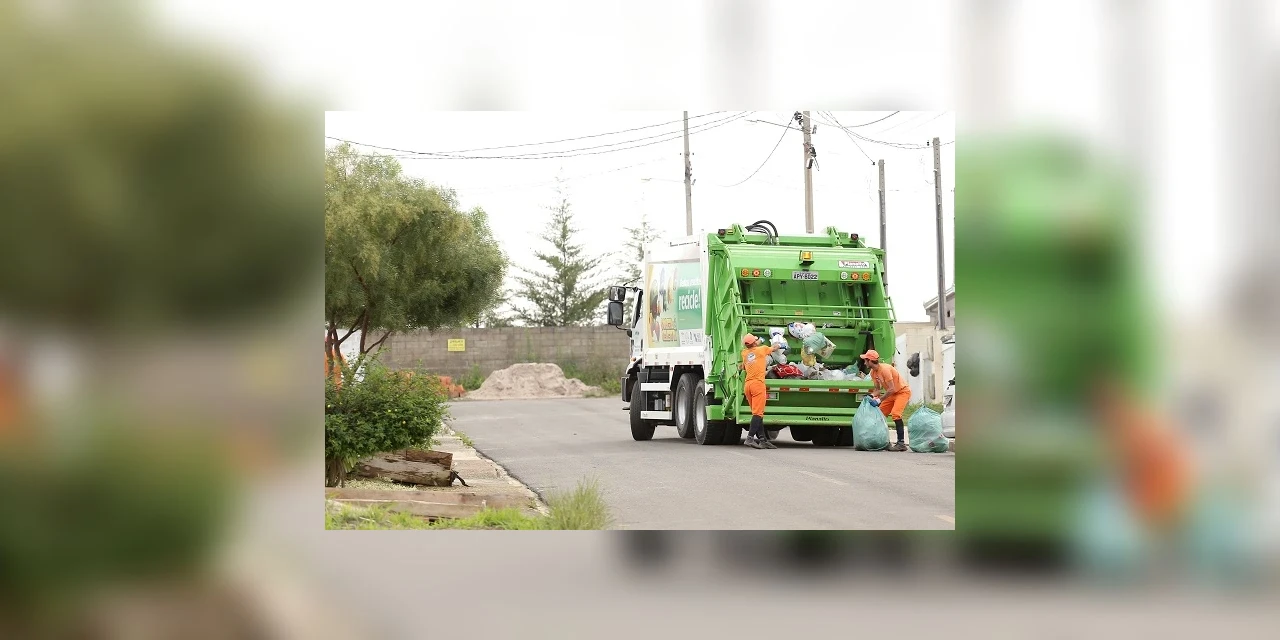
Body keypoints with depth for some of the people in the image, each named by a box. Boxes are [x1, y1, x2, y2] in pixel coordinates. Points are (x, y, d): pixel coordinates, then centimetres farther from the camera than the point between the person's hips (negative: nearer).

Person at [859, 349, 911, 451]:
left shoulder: (885, 369, -27)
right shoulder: (873, 372, 1)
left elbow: (891, 389, -30)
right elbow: (878, 389, 8)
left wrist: (880, 399, -28)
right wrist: (871, 395, -13)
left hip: (903, 392, -9)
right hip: (892, 394, 9)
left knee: (895, 414, -26)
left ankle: (901, 443, -26)